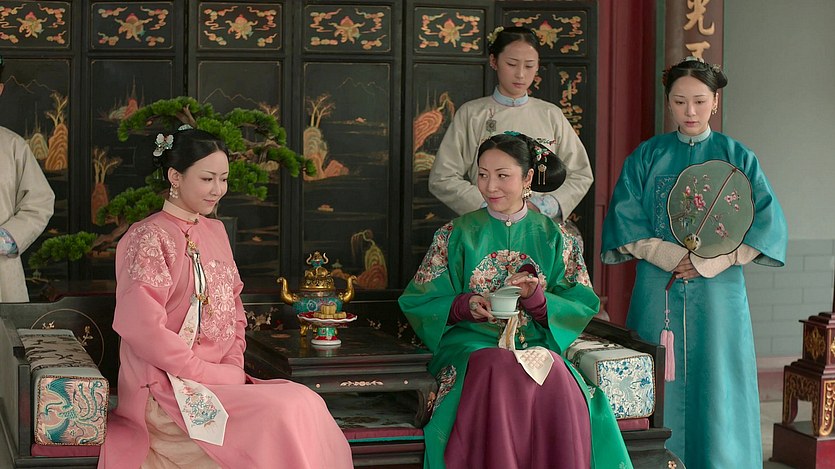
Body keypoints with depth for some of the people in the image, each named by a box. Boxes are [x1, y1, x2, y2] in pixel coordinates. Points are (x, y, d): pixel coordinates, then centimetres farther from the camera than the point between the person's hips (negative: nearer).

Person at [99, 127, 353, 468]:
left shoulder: (214, 232, 16)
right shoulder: (148, 236, -8)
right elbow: (144, 328, -16)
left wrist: (234, 366, 3)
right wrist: (213, 374, -14)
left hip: (221, 379, 7)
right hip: (167, 386, -7)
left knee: (308, 403, -17)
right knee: (284, 415, -26)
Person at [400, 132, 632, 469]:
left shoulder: (553, 237, 10)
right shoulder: (457, 235, 9)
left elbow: (580, 308, 5)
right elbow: (418, 303, 5)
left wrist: (535, 296, -15)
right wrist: (465, 305, -14)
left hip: (536, 345, 1)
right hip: (473, 344, -1)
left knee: (555, 378, -33)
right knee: (498, 372, -35)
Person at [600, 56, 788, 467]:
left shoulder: (736, 157, 5)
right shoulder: (646, 157, 7)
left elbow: (767, 223, -3)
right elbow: (625, 223, 1)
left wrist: (709, 261, -12)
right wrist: (671, 256, -14)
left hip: (717, 293, -1)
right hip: (658, 292, 1)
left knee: (716, 385, 0)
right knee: (660, 387, 0)